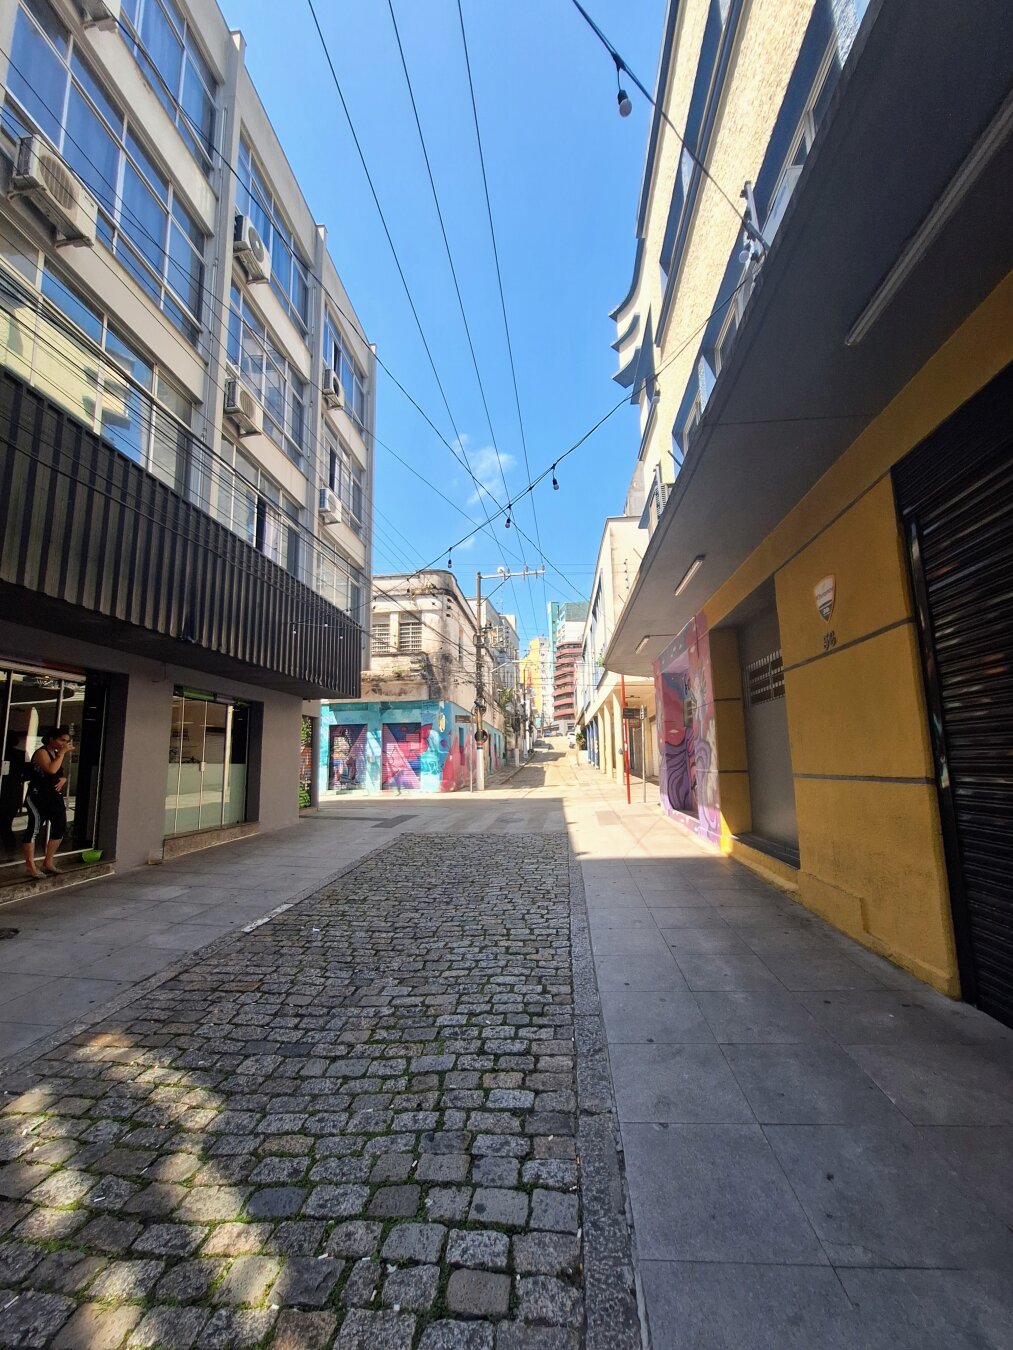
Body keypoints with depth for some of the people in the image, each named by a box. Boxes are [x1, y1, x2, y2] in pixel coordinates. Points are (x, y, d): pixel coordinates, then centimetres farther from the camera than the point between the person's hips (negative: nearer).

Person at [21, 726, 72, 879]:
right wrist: (62, 753, -18)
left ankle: (48, 862, 20)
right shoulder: (41, 752, -9)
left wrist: (63, 779, 2)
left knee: (60, 828, 8)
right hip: (38, 797, -8)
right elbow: (51, 769, -25)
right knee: (35, 828, -7)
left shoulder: (57, 754, 15)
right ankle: (30, 865, 0)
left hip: (55, 797, 8)